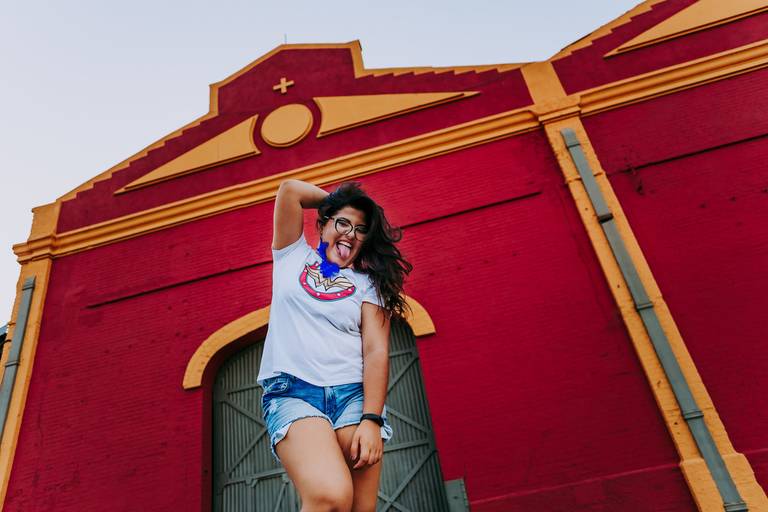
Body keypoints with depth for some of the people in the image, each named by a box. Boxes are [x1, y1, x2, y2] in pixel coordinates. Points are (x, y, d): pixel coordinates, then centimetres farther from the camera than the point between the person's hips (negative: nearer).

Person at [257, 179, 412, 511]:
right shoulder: (293, 256, 16)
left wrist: (372, 419, -11)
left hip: (354, 395, 2)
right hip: (292, 392, -1)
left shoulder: (367, 283, 13)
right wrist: (335, 199, 21)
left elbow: (377, 350, 0)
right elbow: (291, 190, 8)